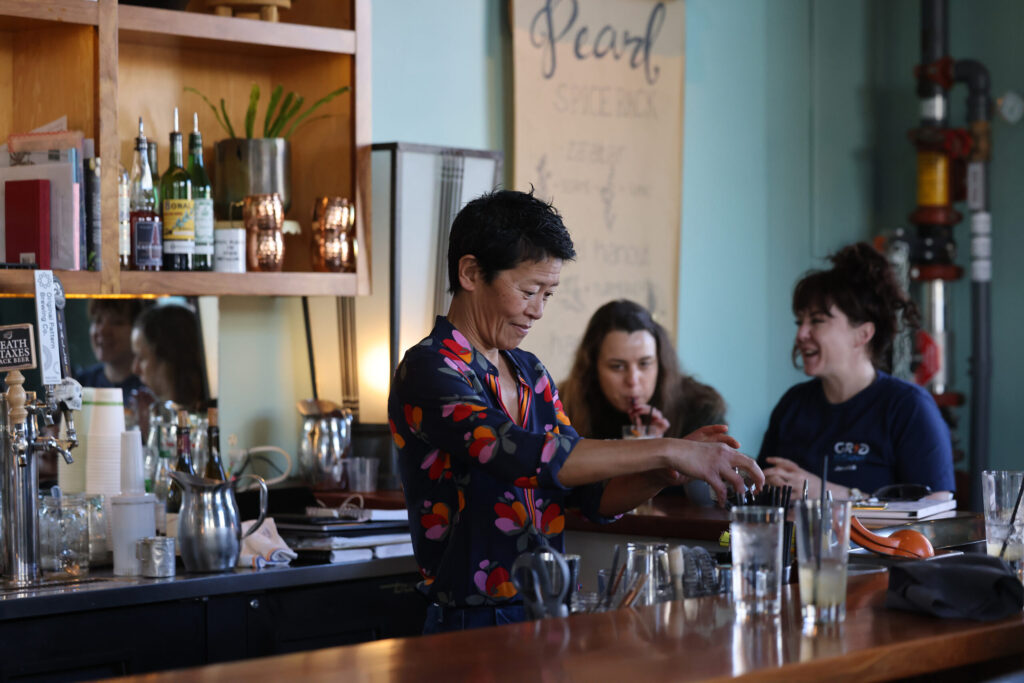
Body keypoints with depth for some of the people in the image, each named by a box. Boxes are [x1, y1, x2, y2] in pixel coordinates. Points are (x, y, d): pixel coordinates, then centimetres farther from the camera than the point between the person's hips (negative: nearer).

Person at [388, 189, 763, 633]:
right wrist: (665, 451, -23)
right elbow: (522, 455, -25)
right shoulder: (428, 371, -9)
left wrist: (670, 471, -3)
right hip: (474, 629, -7)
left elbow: (595, 497, 17)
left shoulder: (530, 374, 18)